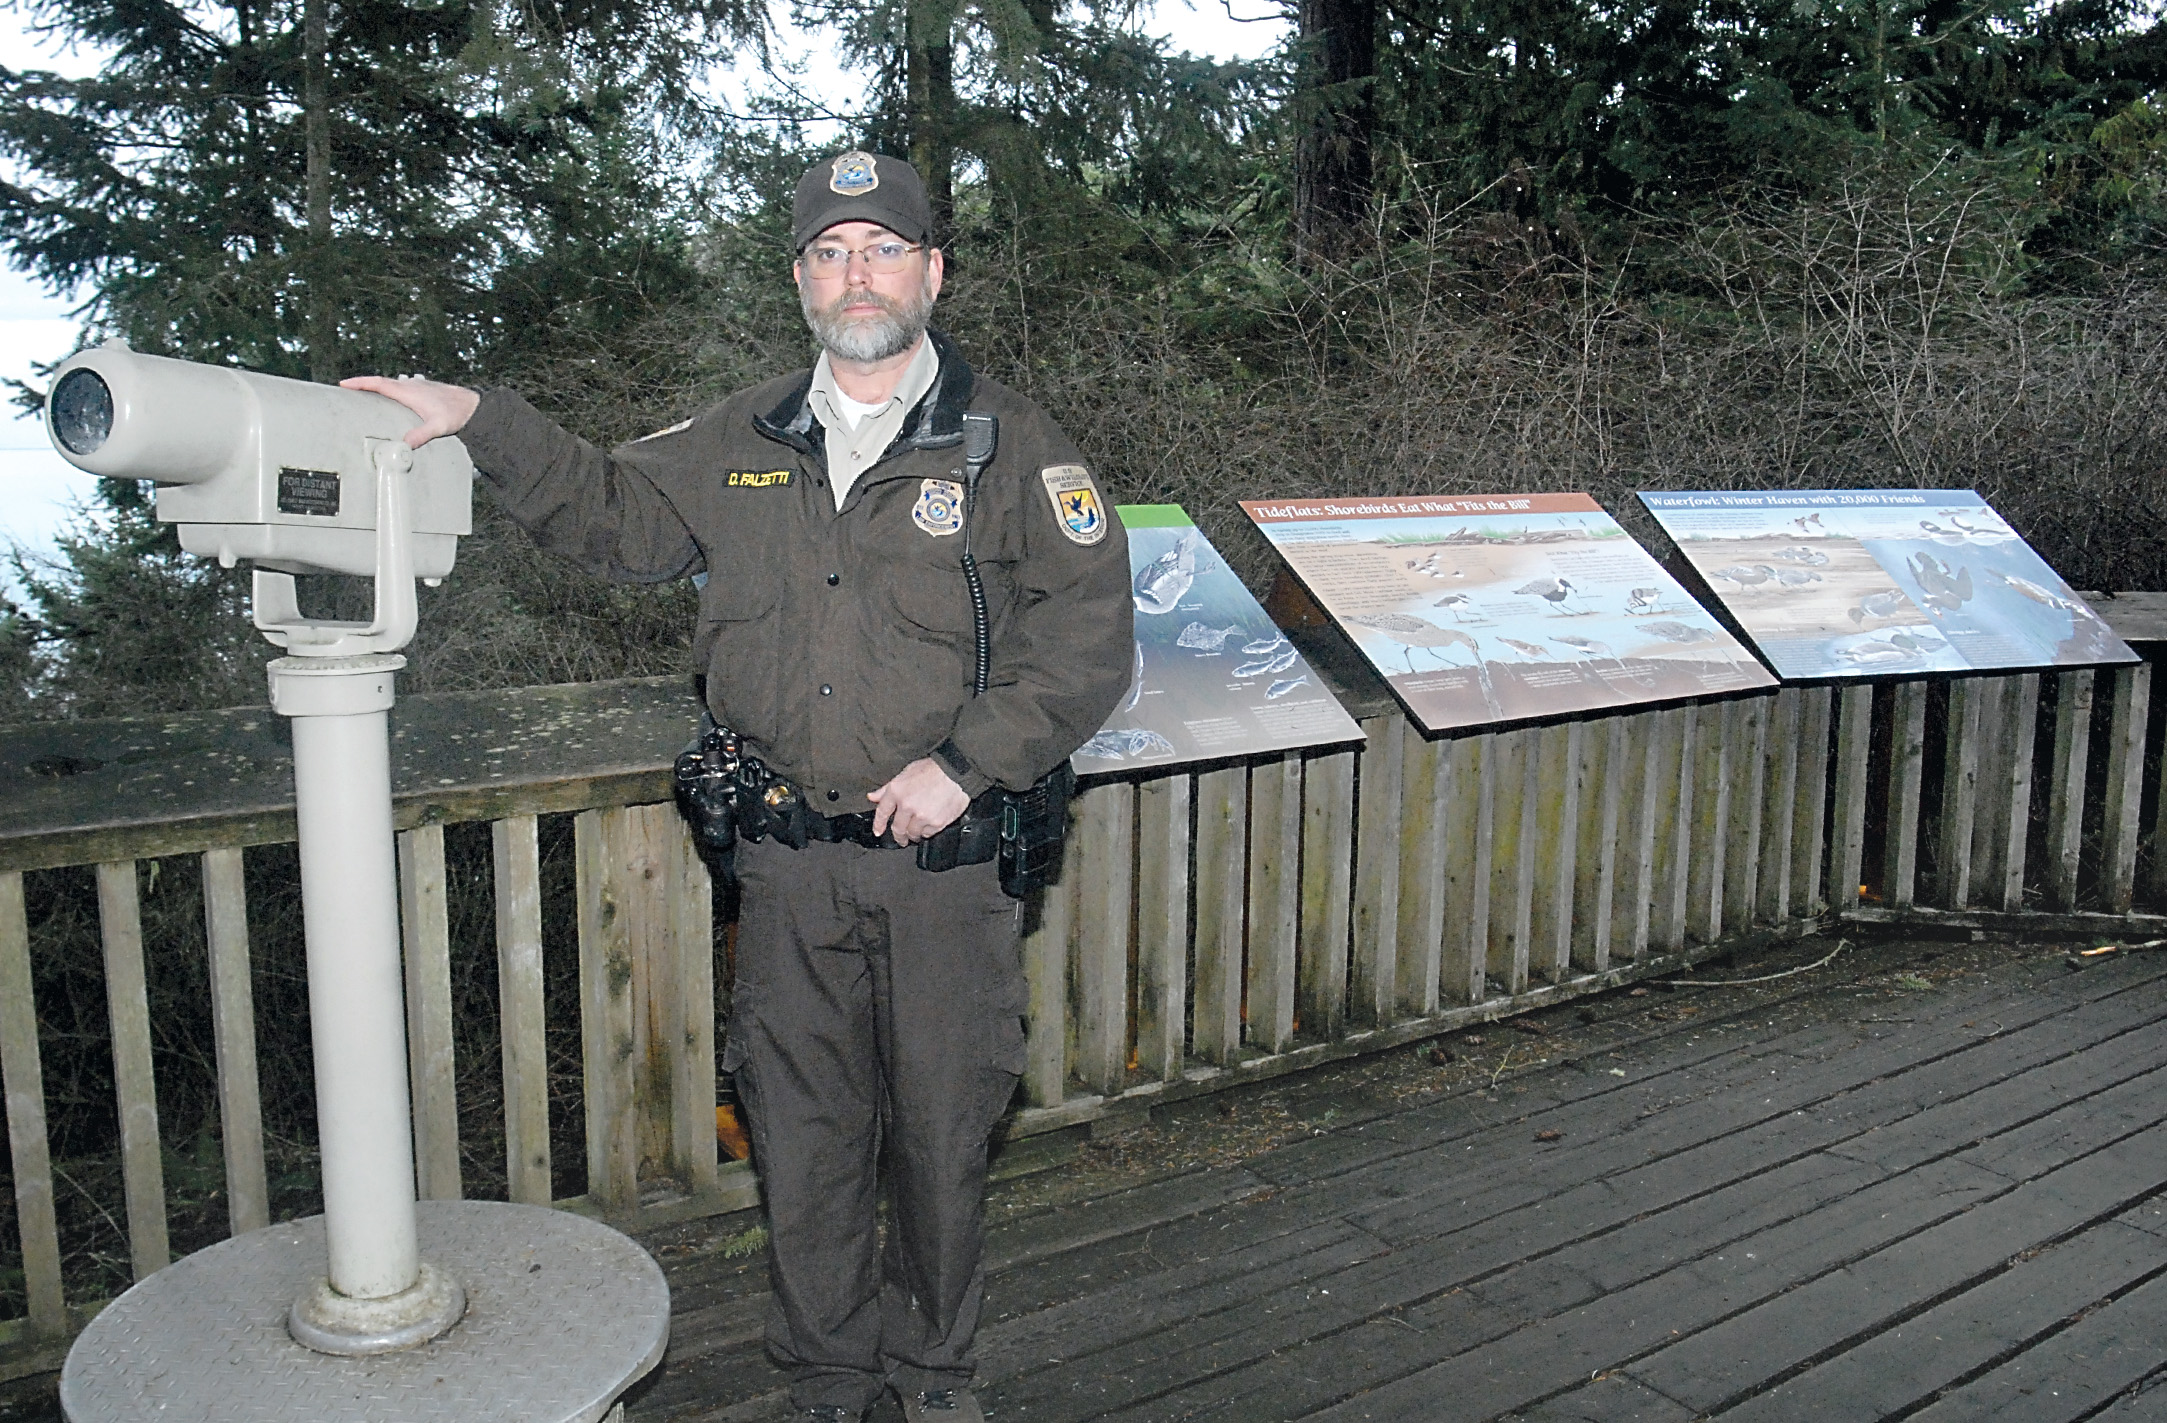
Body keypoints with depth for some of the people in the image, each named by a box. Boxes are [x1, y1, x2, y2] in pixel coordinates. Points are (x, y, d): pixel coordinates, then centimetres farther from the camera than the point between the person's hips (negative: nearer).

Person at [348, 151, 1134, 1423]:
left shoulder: (1010, 444, -2)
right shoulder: (739, 446, 10)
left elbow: (1087, 634, -8)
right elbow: (610, 513, 23)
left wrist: (964, 765, -15)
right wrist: (480, 421, 11)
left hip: (947, 856, -2)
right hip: (790, 861, 3)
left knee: (944, 1129, 11)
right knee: (803, 1131, 12)